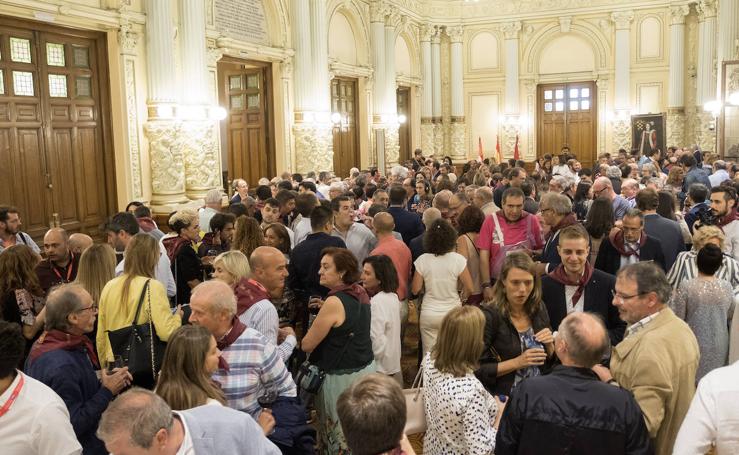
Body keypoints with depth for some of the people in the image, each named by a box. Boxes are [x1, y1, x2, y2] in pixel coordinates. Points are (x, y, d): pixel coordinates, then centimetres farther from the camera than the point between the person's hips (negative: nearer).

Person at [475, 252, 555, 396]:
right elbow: (476, 370, -15)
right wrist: (517, 362, -19)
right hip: (504, 396, -5)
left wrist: (549, 344, -5)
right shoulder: (490, 315, -14)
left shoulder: (539, 308, 2)